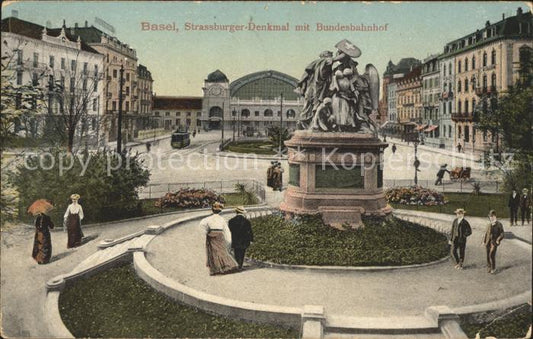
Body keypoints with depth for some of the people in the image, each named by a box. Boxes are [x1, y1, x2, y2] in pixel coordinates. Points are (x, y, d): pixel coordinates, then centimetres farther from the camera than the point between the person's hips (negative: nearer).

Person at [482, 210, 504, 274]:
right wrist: (484, 241, 11)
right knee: (488, 255, 8)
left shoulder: (499, 224, -3)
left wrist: (498, 240, -15)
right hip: (488, 242, 5)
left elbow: (502, 234, -4)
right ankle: (489, 267, 21)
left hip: (494, 243, -5)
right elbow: (486, 233, 18)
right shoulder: (489, 225, 13)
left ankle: (493, 268, 0)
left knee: (491, 255, -13)